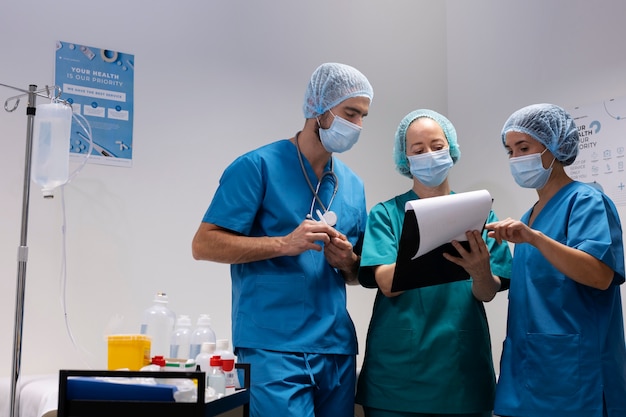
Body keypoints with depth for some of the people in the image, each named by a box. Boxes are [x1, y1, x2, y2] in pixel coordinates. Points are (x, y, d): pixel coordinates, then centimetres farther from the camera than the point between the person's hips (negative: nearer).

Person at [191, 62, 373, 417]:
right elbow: (204, 245, -9)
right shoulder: (258, 166, -6)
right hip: (274, 347, -6)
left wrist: (348, 262, -4)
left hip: (337, 347, 6)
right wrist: (285, 244, -19)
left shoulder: (353, 185, 12)